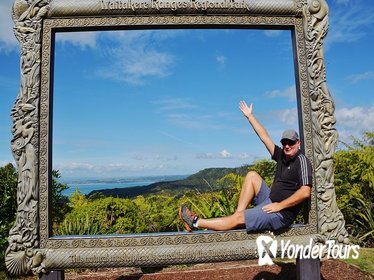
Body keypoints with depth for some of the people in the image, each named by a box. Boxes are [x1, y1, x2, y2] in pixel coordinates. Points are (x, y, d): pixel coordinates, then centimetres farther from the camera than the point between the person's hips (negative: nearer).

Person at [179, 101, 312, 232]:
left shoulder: (301, 161, -14)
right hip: (270, 201, 8)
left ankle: (196, 223, -1)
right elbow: (264, 137, 11)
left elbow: (305, 192, -24)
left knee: (238, 218, -12)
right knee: (252, 175, 0)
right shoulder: (281, 156, 8)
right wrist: (250, 116, 13)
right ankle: (239, 213, -5)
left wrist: (280, 205, -20)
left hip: (281, 213, -8)